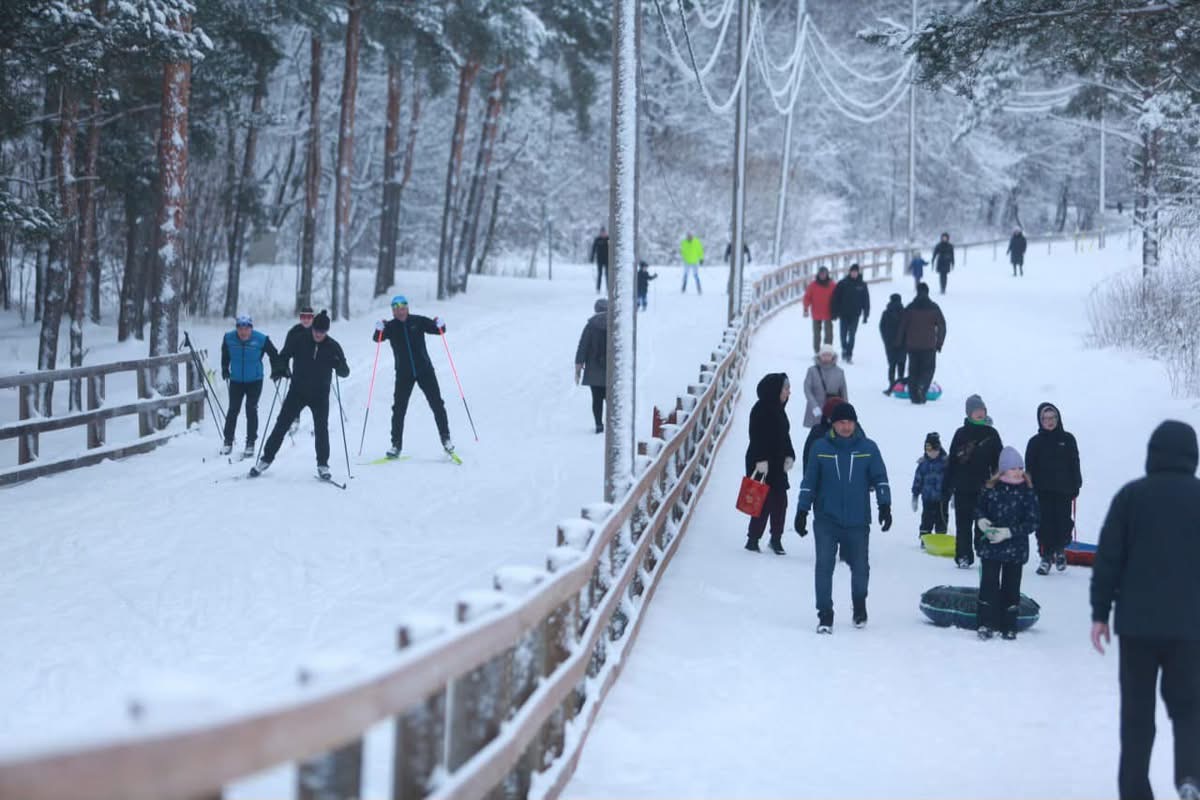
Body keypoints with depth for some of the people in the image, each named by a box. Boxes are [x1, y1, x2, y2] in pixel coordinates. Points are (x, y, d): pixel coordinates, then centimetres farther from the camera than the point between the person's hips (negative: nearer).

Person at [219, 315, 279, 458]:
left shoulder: (261, 339, -17)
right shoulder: (228, 338, -11)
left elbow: (274, 355, -3)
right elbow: (225, 355, 10)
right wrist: (225, 369, 7)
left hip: (255, 381, -2)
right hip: (236, 380, 2)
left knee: (251, 410, -5)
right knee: (233, 410, 2)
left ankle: (250, 443, 3)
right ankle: (228, 441, 13)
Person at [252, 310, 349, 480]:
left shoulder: (333, 346, -6)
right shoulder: (299, 341, -6)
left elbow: (345, 372, -5)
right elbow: (283, 356, 5)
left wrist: (339, 365, -28)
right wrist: (279, 369, -15)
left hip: (320, 395, 0)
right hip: (297, 391, 0)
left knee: (321, 429, -7)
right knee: (281, 425, 1)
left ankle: (322, 465, 6)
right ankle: (266, 459, 10)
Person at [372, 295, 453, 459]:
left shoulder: (418, 321, -3)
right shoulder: (390, 326, -3)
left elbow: (439, 330, -1)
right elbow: (377, 338, -18)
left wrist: (440, 325, -24)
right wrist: (378, 330, -39)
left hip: (425, 370, 0)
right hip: (403, 373, 0)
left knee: (437, 404, 0)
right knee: (399, 409, 0)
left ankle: (445, 438, 10)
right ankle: (396, 444, 7)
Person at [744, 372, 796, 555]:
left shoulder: (779, 409, 13)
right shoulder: (761, 410, -14)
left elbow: (784, 435, 18)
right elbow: (757, 437, -18)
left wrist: (789, 456, 8)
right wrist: (761, 460, -22)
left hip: (777, 464, 8)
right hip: (762, 465, -8)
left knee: (780, 501, 7)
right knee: (764, 502, -7)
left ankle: (776, 540, 18)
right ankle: (753, 539, 3)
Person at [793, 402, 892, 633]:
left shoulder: (868, 448, 1)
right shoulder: (820, 448, 1)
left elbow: (880, 478, 5)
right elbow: (809, 482, 6)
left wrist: (885, 505, -7)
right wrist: (802, 511, 4)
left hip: (858, 521, 1)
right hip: (826, 520, -1)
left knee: (860, 567, 9)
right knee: (824, 566, -10)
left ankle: (860, 608, 35)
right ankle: (825, 615, -2)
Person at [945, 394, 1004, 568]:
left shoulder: (991, 434, 6)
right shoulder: (961, 433, 5)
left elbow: (998, 462, 6)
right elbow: (952, 461, 6)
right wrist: (946, 486, 4)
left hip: (984, 488, 0)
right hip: (963, 488, 0)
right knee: (963, 524, 3)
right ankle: (963, 556, 9)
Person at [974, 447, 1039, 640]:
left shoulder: (1027, 492, -7)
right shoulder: (990, 488, -4)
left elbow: (1032, 521, -9)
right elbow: (979, 507, 9)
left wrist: (1009, 532, -19)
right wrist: (981, 519, -13)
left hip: (1015, 549, 0)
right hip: (990, 546, 0)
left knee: (1011, 587, 7)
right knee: (989, 584, -2)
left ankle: (1009, 627, 17)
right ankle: (986, 624, 7)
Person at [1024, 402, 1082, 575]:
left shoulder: (1067, 439, 5)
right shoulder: (1035, 442, 4)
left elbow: (1075, 464, 7)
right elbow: (1030, 468, 4)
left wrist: (1075, 487, 4)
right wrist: (1030, 489, -2)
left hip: (1063, 490, 0)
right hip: (1043, 491, 0)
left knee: (1063, 522, 0)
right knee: (1044, 523, -2)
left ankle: (1060, 550, 25)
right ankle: (1046, 557, 6)